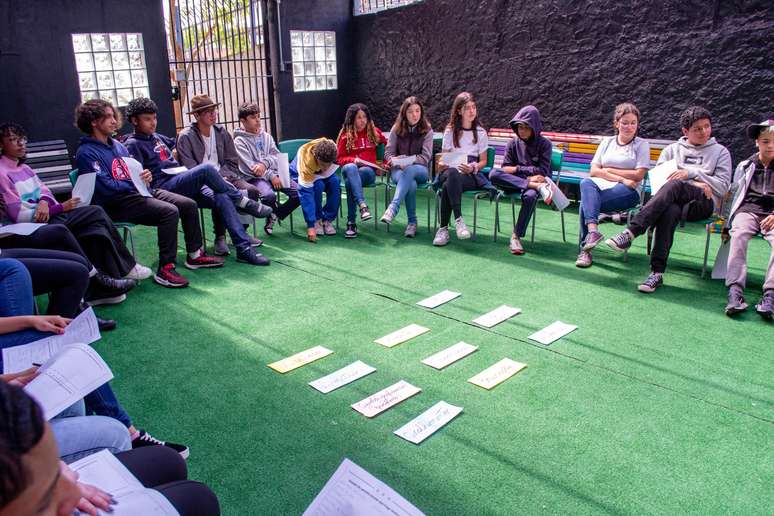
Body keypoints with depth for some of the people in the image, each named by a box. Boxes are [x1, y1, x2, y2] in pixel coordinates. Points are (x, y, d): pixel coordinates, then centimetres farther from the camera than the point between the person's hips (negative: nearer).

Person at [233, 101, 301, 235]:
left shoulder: (266, 136, 15)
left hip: (273, 174, 5)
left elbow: (277, 156, 5)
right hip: (254, 178, -5)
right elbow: (250, 167, -11)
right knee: (268, 195, -36)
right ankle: (274, 213, 0)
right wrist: (271, 176, -17)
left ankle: (275, 215, 6)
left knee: (299, 192, -15)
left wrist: (265, 164, -16)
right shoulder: (239, 141, -1)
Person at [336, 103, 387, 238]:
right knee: (351, 168, -41)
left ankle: (351, 223, -39)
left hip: (368, 171, 0)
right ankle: (362, 206, -55)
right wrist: (353, 160, -11)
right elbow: (339, 158, 10)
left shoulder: (374, 132, 14)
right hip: (349, 169, 0)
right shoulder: (345, 135, 9)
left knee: (350, 182, -37)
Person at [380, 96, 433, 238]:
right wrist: (397, 162, -15)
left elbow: (425, 157, -3)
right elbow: (388, 152, 7)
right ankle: (412, 222, -27)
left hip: (420, 170, 0)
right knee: (411, 184, -35)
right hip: (398, 169, 1)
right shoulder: (396, 129, 8)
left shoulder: (427, 130, 3)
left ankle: (392, 209, -47)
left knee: (410, 171, -38)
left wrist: (408, 161, -18)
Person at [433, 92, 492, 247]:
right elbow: (444, 157, 16)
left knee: (448, 185, -38)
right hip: (450, 172, 1)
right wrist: (442, 164, -10)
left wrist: (473, 167, -11)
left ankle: (443, 228, -39)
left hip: (471, 176, -1)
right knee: (452, 173, -40)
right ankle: (458, 219, -43)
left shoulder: (481, 133, 13)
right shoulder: (450, 131, 16)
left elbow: (483, 161, 12)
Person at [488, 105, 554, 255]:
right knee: (494, 174, -30)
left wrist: (517, 169, -5)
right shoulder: (514, 143, 9)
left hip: (534, 180, -2)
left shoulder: (544, 144, 3)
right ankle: (537, 186, -33)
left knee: (530, 196, -40)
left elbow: (543, 172, -5)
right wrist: (529, 176, -11)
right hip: (513, 183, 2)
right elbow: (505, 168, 1)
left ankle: (516, 236, -27)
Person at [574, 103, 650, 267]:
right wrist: (621, 178, -7)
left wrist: (609, 170, -1)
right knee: (586, 183, -34)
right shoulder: (607, 142, 19)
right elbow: (594, 171, 5)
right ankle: (593, 230, -45)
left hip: (628, 191, -3)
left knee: (586, 201, -31)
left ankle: (585, 249, -28)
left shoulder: (642, 145, 11)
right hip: (601, 186, 3)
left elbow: (638, 175, -1)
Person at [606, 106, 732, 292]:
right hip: (674, 200, 2)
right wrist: (695, 184, -1)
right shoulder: (672, 149, 26)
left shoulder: (720, 152, 22)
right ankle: (657, 272, -45)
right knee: (670, 211, -39)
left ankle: (630, 232, -50)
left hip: (704, 203, -1)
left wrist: (692, 173, -2)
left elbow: (723, 187, 10)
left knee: (675, 185, -37)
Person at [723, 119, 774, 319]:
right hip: (747, 210, 0)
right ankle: (735, 291, -42)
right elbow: (735, 193, 26)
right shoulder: (745, 166, 22)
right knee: (739, 235, -32)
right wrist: (729, 219, 14)